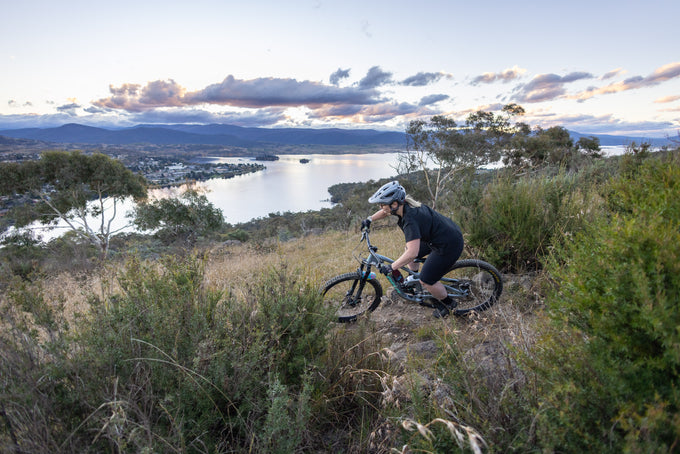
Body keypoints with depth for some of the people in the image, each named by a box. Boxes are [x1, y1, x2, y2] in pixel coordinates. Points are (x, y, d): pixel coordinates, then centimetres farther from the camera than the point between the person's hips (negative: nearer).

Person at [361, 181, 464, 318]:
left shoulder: (410, 220, -32)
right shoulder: (405, 205, -4)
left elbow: (412, 253, -38)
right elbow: (386, 212, 20)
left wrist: (391, 267, -29)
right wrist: (369, 219, 24)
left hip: (449, 245, -10)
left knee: (426, 281, -4)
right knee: (408, 249, 23)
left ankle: (448, 303, 22)